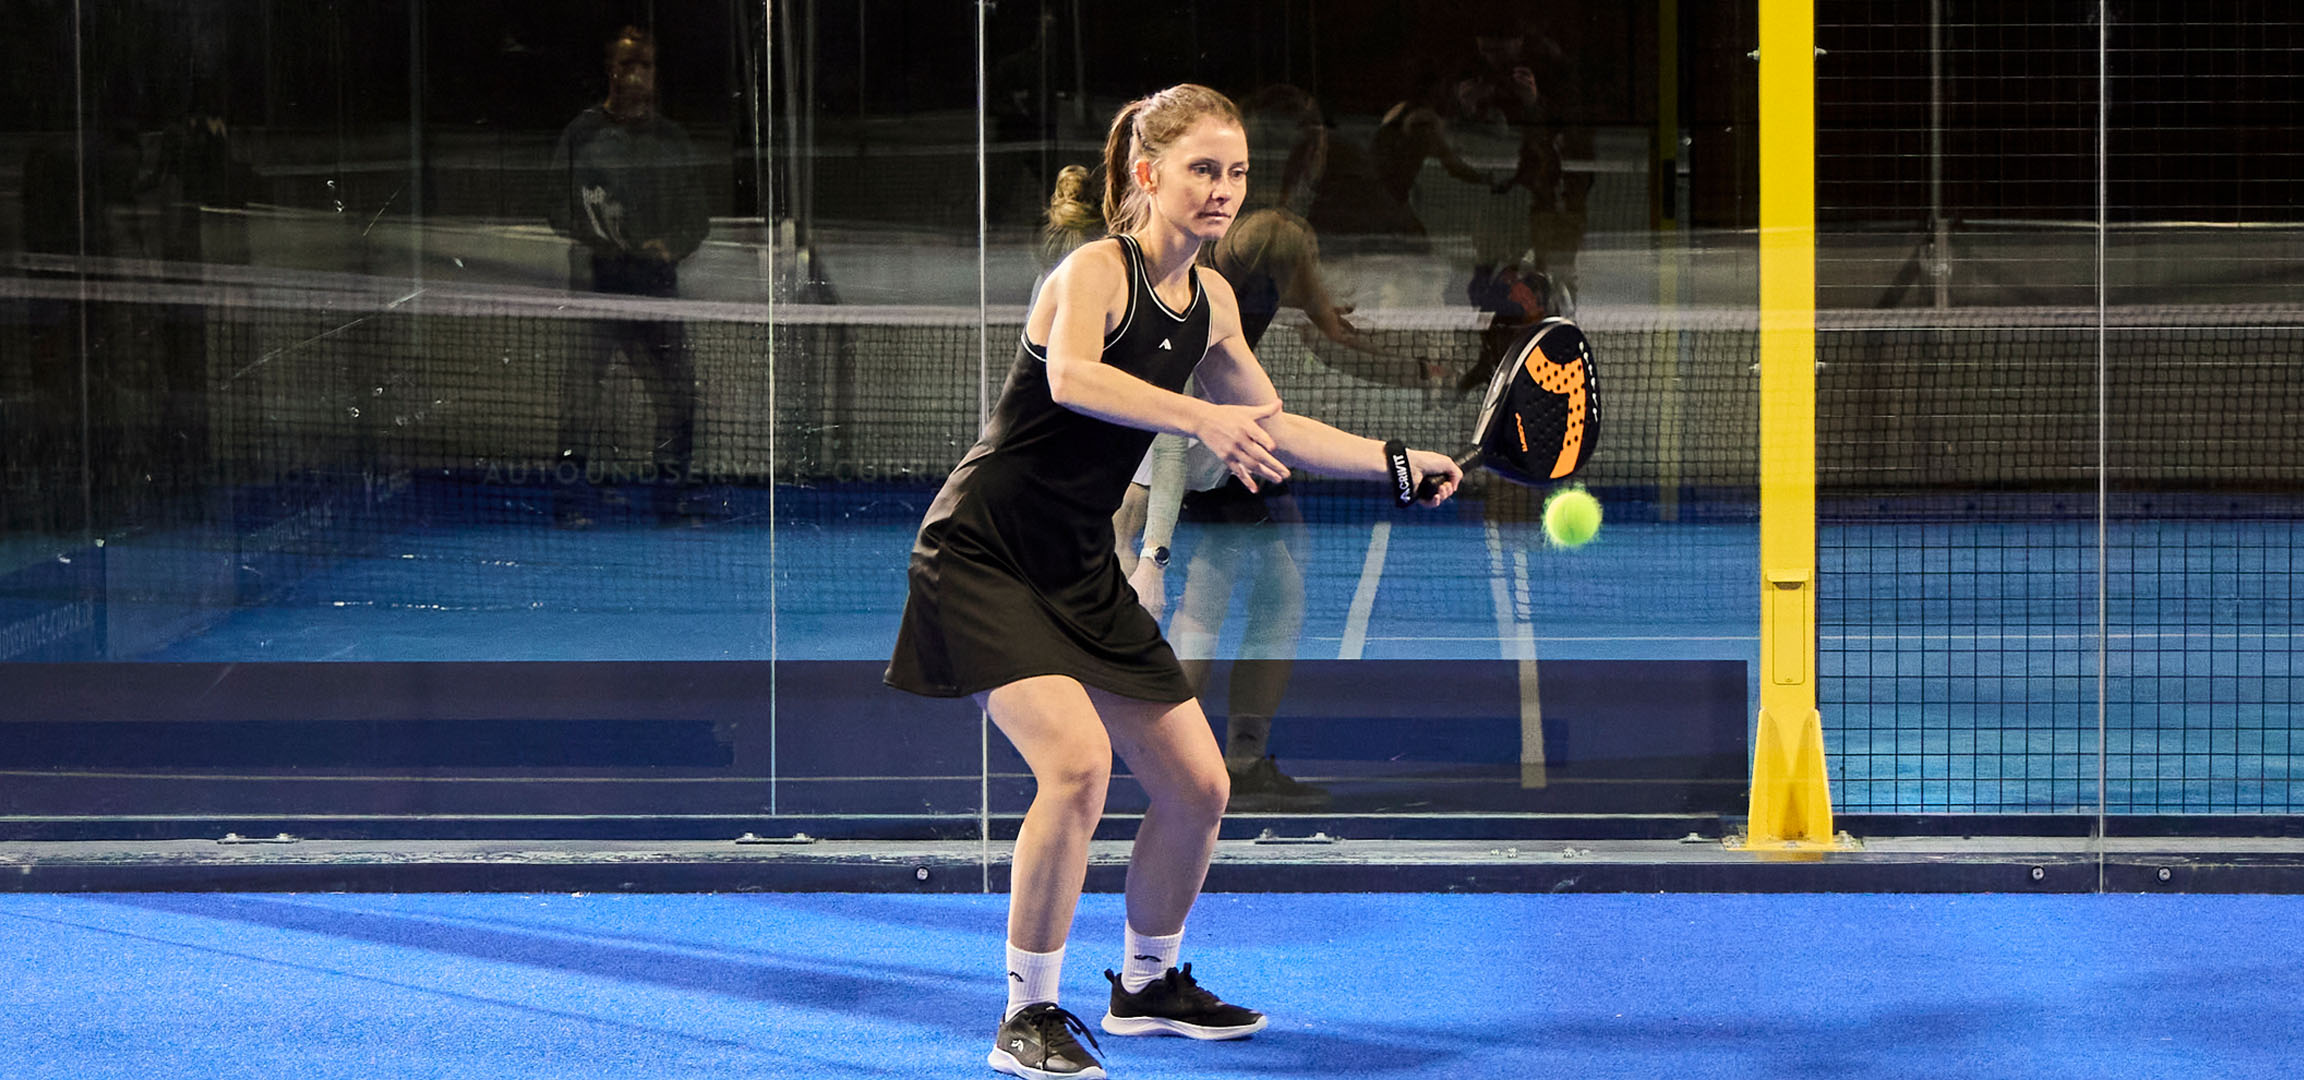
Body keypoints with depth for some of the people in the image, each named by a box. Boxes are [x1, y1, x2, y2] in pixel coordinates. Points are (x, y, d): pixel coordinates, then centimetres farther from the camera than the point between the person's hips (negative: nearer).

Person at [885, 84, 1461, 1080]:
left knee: (1197, 785, 7)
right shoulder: (1095, 270, -19)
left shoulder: (1209, 300, 4)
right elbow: (1072, 378, -41)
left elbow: (1273, 431, 18)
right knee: (1077, 761, -26)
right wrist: (1199, 418, -56)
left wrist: (1398, 463, 8)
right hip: (982, 555, -8)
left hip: (1082, 575, 8)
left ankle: (1148, 986, 32)